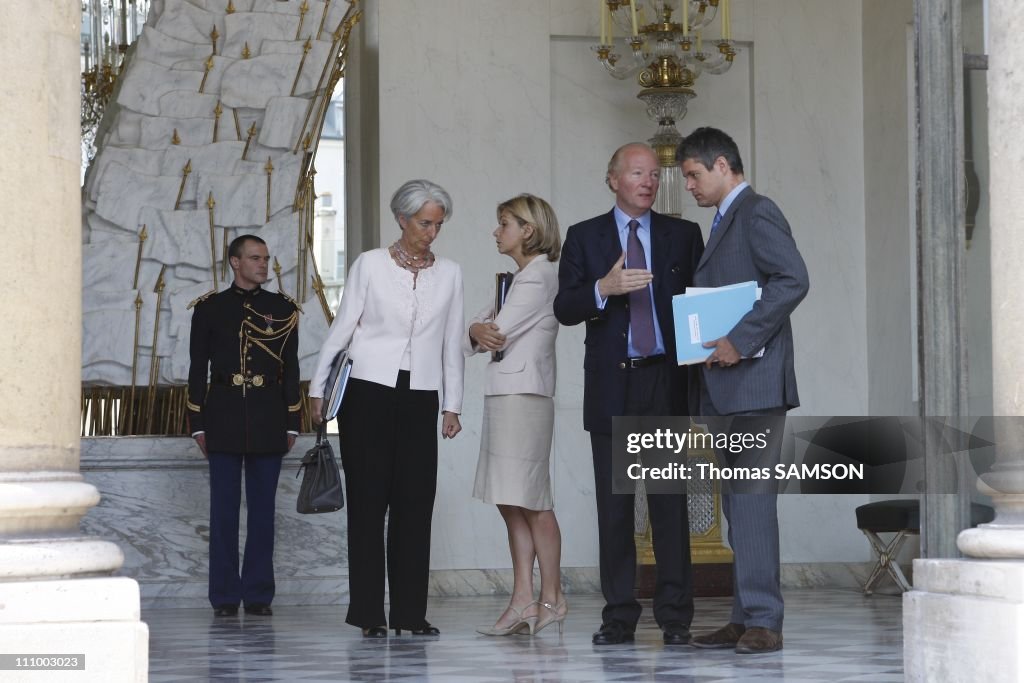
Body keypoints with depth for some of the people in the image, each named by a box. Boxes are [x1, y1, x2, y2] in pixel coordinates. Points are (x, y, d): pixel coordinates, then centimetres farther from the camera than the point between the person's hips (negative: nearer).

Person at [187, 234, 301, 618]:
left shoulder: (282, 310, 9)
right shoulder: (209, 309, 6)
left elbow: (291, 370, 9)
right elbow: (198, 369, 6)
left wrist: (292, 424, 4)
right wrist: (198, 425, 1)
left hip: (268, 419, 1)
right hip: (223, 417, -1)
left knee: (263, 508, 3)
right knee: (224, 508, 0)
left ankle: (258, 594, 9)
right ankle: (225, 596, 6)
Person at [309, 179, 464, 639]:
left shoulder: (449, 274, 10)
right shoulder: (370, 265, 2)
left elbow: (452, 343, 12)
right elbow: (342, 328, 3)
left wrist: (452, 405, 10)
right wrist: (318, 387, 1)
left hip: (420, 398, 3)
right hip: (368, 392, -3)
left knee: (415, 501, 0)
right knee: (368, 500, -1)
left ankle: (410, 611, 6)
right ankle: (369, 613, 2)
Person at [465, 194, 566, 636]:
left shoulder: (538, 276, -8)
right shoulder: (520, 277, 21)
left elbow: (496, 332, -14)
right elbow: (475, 336, 14)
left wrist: (482, 329, 7)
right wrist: (479, 331, -9)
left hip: (523, 396, -9)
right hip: (503, 396, 10)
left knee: (531, 503, -5)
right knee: (512, 505, 6)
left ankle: (551, 598, 1)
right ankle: (523, 603, 6)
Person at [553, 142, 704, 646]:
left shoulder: (683, 235, 10)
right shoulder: (584, 237, 8)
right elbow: (564, 309, -1)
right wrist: (604, 288, -19)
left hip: (667, 383, 0)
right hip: (611, 386, 0)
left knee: (670, 501, -2)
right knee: (613, 505, 3)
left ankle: (675, 616, 2)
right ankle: (619, 615, 9)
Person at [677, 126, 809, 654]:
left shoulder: (756, 214, -7)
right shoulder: (725, 221, 23)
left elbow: (793, 280, -20)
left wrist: (740, 342, -21)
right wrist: (709, 344, 9)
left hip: (754, 382, -10)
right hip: (725, 388, 10)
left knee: (751, 498, -12)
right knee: (737, 504, 9)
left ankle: (764, 621, -11)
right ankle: (746, 617, 12)